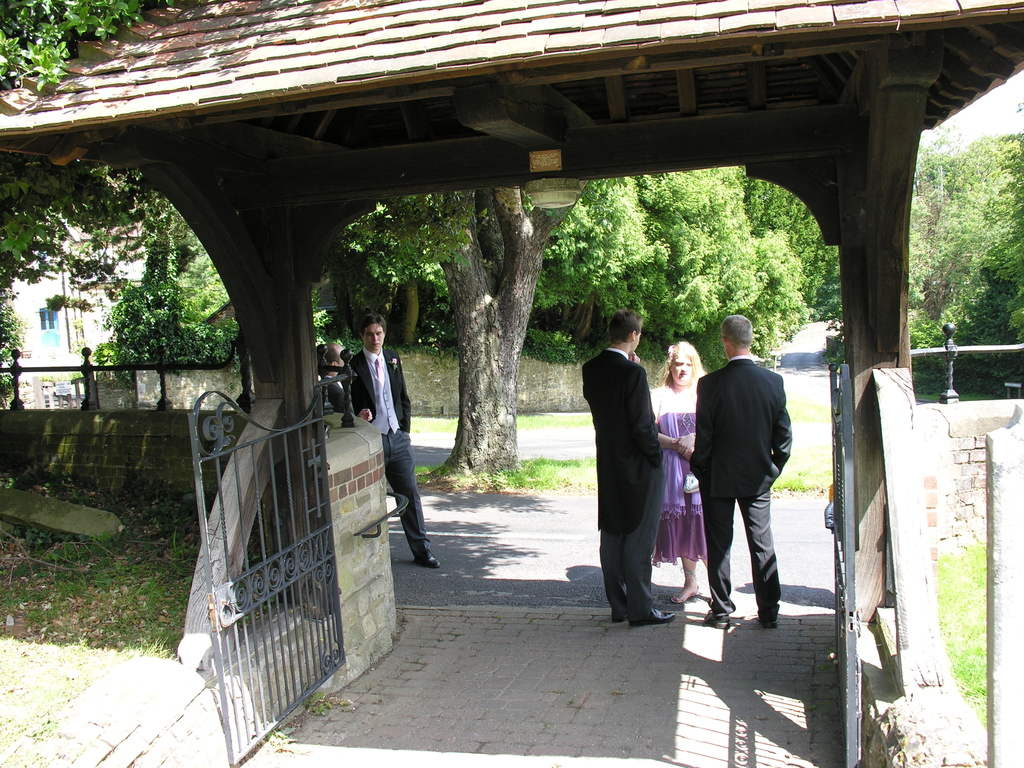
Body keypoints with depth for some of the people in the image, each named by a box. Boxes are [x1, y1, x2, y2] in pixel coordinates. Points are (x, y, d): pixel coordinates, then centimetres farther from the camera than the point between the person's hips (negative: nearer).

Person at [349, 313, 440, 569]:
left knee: (410, 494, 7)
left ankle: (421, 550, 16)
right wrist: (358, 419, -22)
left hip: (397, 439, 4)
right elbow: (348, 405, -3)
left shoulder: (393, 358, 9)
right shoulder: (354, 365, -6)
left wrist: (405, 429, 11)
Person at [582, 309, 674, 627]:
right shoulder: (633, 372, -20)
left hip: (607, 464, 7)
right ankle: (640, 608, 9)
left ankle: (618, 605, 23)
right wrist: (656, 456, -6)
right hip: (637, 467, -7)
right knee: (639, 538, 2)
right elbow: (642, 425, -21)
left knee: (612, 535, 13)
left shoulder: (591, 369, 1)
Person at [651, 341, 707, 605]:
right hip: (672, 471, 1)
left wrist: (697, 441, -14)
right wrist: (676, 443, -13)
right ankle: (690, 582, 19)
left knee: (704, 523, -6)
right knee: (680, 526, 6)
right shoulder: (659, 396, 8)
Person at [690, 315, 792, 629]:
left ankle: (721, 611, 15)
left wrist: (699, 470, 3)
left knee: (718, 546, 8)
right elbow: (784, 435, 0)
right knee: (763, 545, 11)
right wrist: (773, 468, 13)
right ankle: (769, 612, 17)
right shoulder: (774, 381, -6)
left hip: (719, 477, -2)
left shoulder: (710, 383, -15)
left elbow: (703, 437, -11)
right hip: (759, 477, 3)